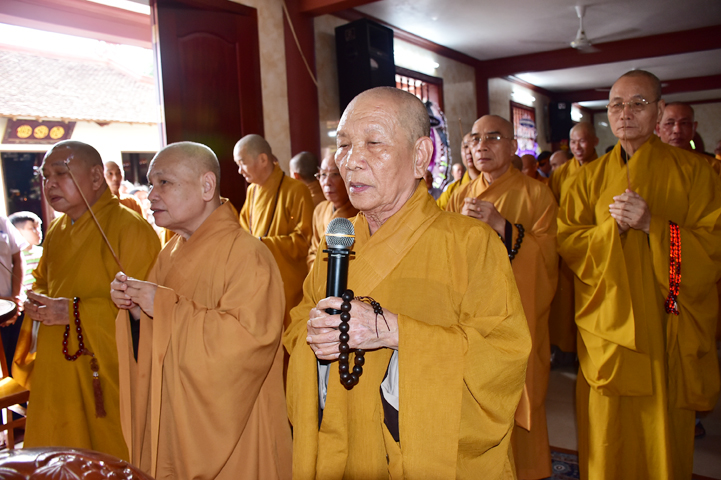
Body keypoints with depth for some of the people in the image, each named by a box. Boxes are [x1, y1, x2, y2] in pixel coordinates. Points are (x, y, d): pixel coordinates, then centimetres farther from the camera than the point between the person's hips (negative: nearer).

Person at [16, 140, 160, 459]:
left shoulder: (129, 228, -16)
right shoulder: (57, 232, 11)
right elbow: (42, 281, 25)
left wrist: (75, 312, -22)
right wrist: (36, 302, 1)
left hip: (106, 379, -7)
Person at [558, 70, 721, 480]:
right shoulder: (591, 177, 7)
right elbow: (566, 242, 3)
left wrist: (652, 225, -18)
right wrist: (612, 226, -14)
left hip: (666, 331, -1)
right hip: (606, 329, 2)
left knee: (663, 439, 9)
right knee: (608, 443, 7)